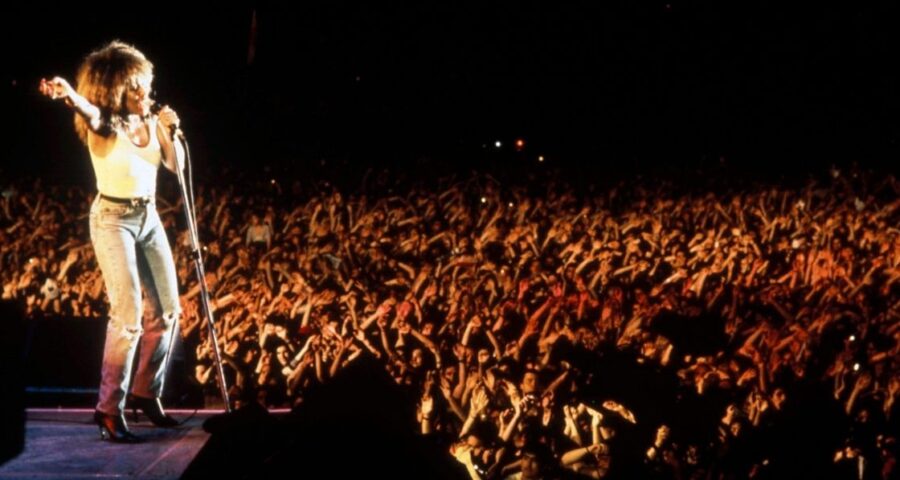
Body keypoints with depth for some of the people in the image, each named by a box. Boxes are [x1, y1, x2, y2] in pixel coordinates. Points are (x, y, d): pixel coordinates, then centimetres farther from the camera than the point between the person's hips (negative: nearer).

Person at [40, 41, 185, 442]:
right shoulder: (104, 124, -12)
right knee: (128, 314, -17)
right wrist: (66, 93, -59)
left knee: (167, 310, 10)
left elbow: (176, 165, 6)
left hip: (148, 216, 7)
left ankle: (146, 393, 26)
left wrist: (168, 132, -10)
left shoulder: (150, 120, 5)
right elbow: (88, 110, -36)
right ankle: (109, 409, -12)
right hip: (113, 219, -7)